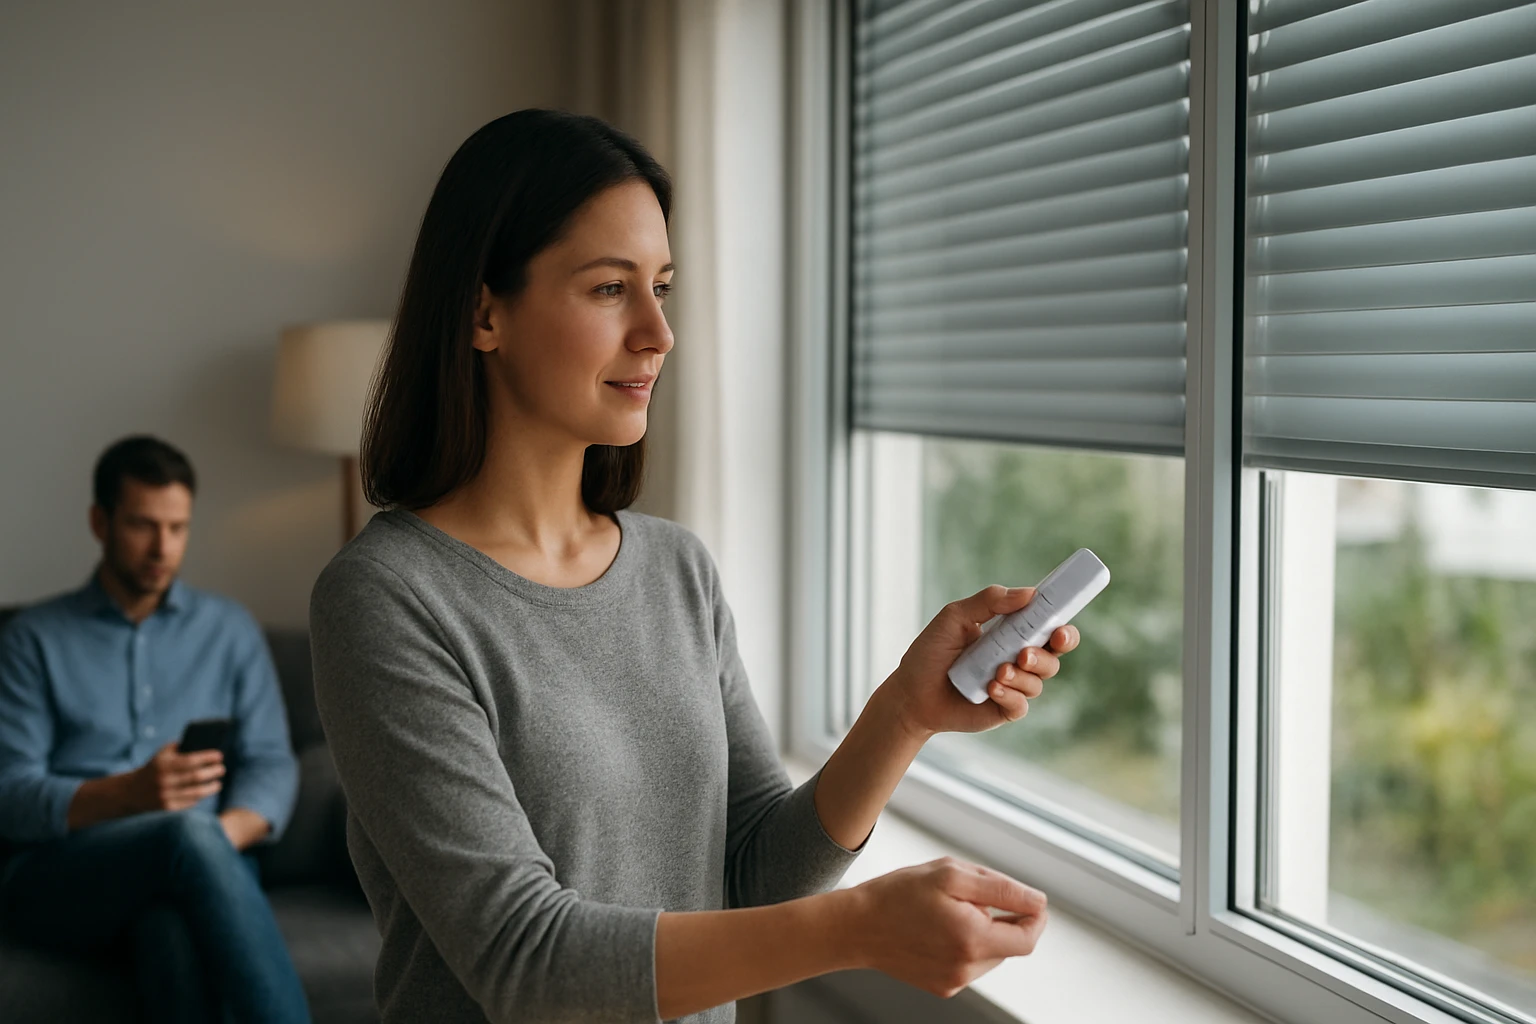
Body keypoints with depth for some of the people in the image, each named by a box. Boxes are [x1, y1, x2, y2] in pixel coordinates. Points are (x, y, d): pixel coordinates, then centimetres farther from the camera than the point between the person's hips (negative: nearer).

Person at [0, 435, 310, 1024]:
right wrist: (129, 793, -20)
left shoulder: (229, 630, 20)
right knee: (188, 832, -37)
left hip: (203, 859, 2)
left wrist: (225, 835, -14)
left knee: (178, 929, -38)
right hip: (57, 879, -1)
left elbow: (272, 763, 10)